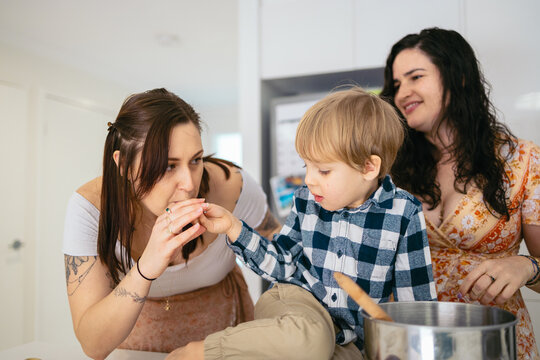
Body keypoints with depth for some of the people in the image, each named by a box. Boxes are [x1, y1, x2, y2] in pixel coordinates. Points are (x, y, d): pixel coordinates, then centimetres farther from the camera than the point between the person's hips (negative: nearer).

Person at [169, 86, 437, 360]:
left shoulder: (404, 214, -10)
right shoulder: (306, 200, -1)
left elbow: (416, 297, -2)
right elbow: (281, 263, 7)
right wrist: (233, 226, -2)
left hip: (349, 338, 0)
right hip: (295, 299, 1)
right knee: (308, 338, -36)